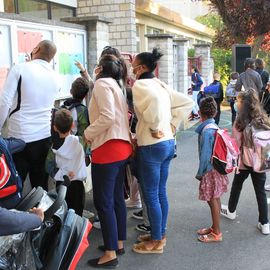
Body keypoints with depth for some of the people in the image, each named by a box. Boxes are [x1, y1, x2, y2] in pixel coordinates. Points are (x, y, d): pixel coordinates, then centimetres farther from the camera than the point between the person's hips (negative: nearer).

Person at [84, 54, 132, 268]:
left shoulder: (102, 83, -7)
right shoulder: (116, 85, 19)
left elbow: (108, 116, -21)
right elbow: (117, 115, 9)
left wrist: (88, 133, -10)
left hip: (107, 150, -9)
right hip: (122, 148, 9)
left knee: (103, 202, -3)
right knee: (117, 198, 16)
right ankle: (119, 243, 27)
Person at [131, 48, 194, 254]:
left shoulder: (140, 84, -12)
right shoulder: (161, 85, 12)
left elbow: (154, 99, -35)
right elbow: (187, 103, 14)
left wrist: (154, 127, -23)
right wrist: (173, 124, 11)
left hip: (152, 145, -9)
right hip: (168, 142, 9)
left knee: (151, 195, 3)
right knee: (161, 192, 18)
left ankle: (156, 242, 16)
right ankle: (160, 234, 31)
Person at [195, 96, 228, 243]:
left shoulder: (206, 131, -21)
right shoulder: (215, 126, 4)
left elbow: (205, 155, -20)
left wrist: (200, 173, -9)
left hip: (211, 170, -8)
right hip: (218, 168, 8)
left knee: (213, 200, 3)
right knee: (215, 199, 18)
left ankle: (216, 233, 15)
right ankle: (214, 227, 32)